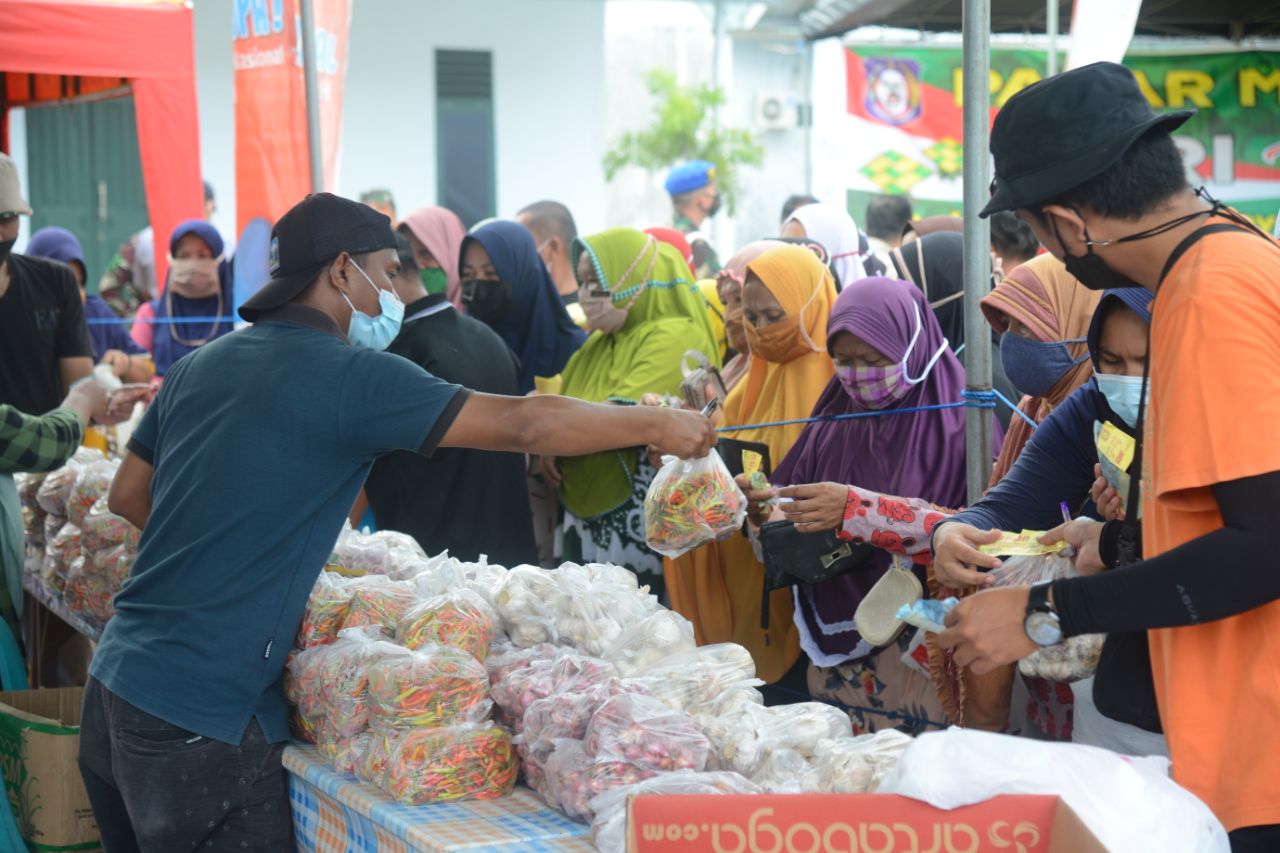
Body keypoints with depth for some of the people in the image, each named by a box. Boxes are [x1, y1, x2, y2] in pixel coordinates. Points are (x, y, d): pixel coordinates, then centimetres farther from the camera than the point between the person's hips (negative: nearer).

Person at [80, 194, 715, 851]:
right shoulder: (346, 374, -13)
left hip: (118, 684, 9)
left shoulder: (200, 365, 11)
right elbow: (521, 424, -14)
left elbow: (127, 495, 19)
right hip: (199, 715, -8)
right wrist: (657, 425, -3)